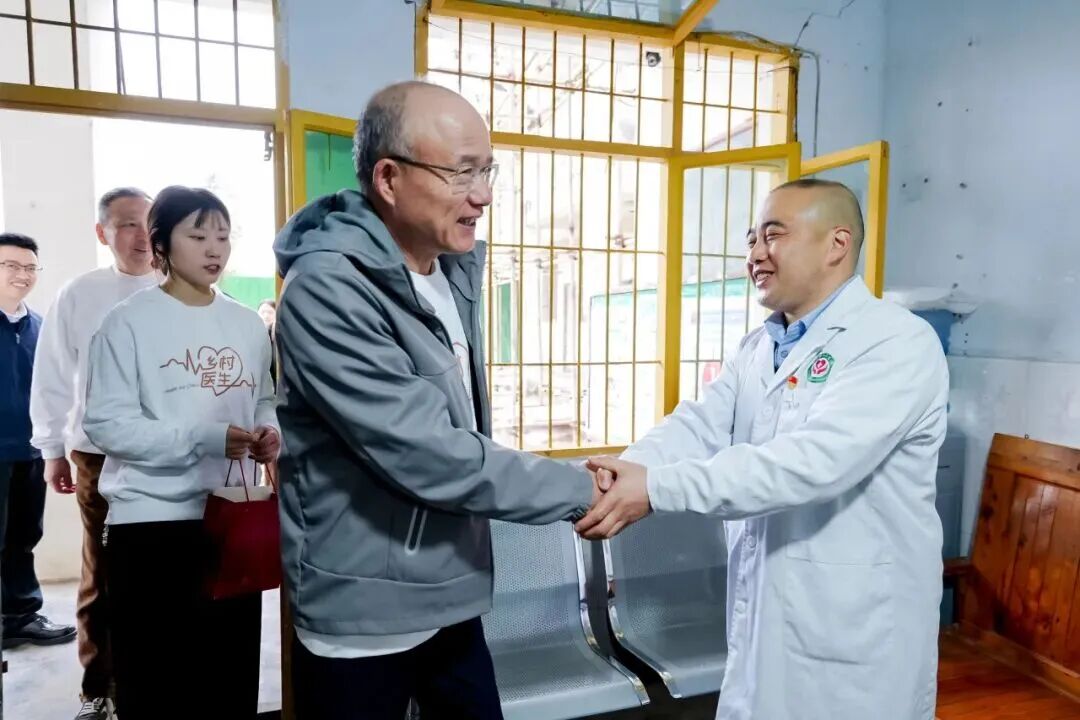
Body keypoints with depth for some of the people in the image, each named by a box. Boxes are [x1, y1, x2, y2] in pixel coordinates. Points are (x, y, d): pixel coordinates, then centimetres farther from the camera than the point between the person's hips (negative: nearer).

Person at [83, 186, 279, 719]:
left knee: (233, 677, 16)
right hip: (150, 520, -4)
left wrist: (268, 433, -8)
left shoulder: (248, 325, 8)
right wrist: (202, 438, -23)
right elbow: (105, 422, -13)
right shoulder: (128, 322, -6)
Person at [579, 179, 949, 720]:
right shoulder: (759, 348, 8)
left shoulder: (899, 343, -16)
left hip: (856, 630, -6)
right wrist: (619, 472, -24)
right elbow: (699, 427, -5)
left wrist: (656, 488, -34)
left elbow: (813, 460, -29)